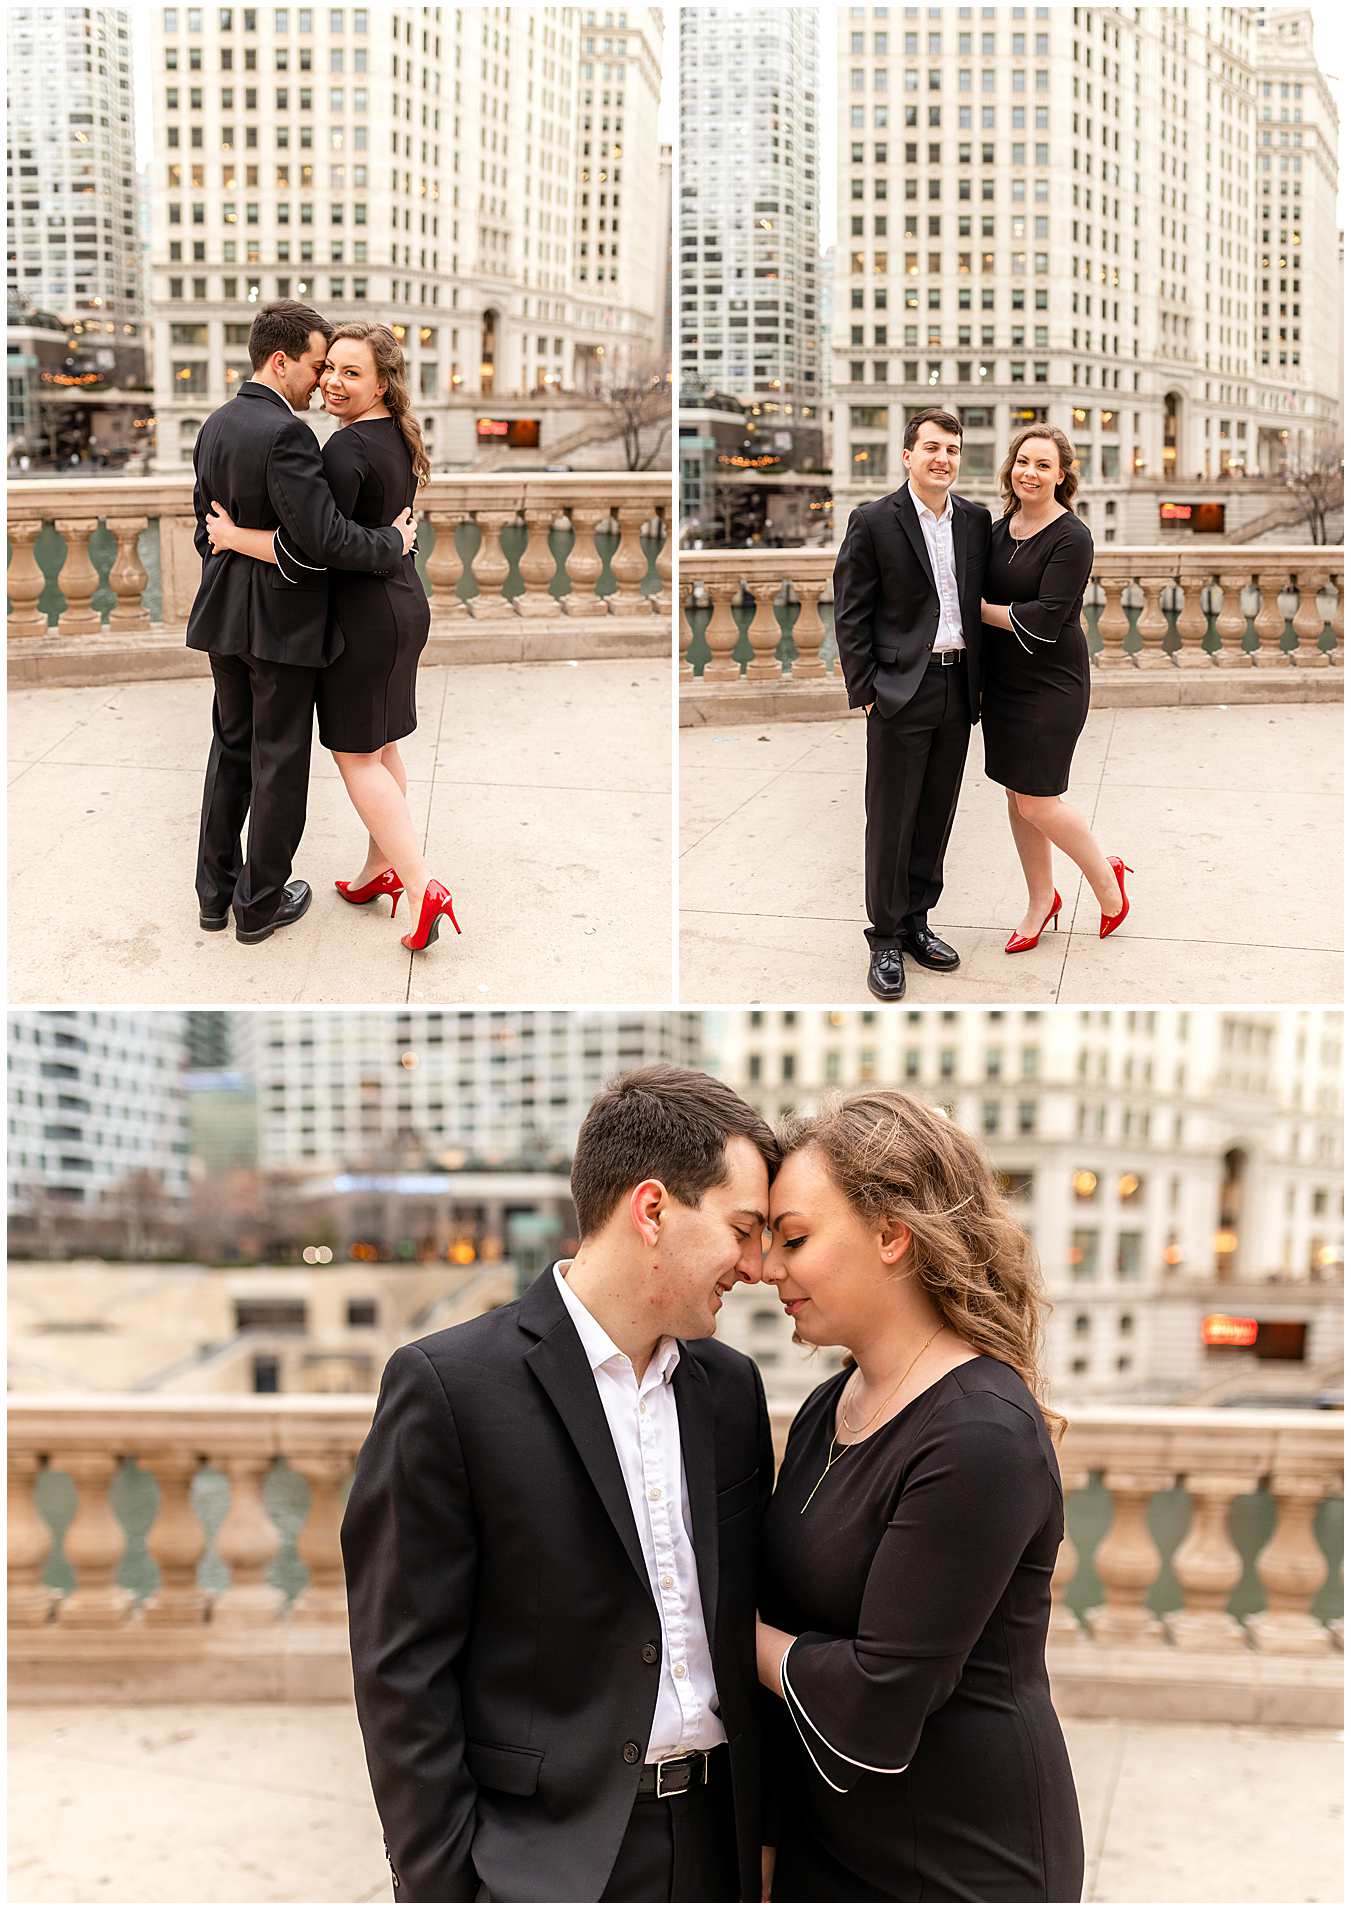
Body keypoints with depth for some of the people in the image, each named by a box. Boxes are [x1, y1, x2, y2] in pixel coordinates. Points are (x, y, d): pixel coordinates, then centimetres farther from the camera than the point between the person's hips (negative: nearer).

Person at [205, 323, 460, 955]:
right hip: (405, 604, 9)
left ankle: (423, 889, -5)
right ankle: (381, 868, 28)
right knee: (381, 746, 17)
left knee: (355, 754, -1)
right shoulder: (399, 438, 8)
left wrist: (232, 536, -15)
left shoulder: (346, 449, -21)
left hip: (363, 618, -9)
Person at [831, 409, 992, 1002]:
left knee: (935, 816, 12)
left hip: (958, 688, 5)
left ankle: (915, 921, 25)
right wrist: (865, 691, -9)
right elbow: (851, 615, -5)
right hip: (901, 691, -5)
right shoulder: (873, 521, -6)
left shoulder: (976, 520, 8)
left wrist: (980, 681, 9)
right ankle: (885, 940, 11)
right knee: (890, 820, 1)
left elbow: (980, 602, 14)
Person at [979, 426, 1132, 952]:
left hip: (1051, 684, -7)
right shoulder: (1002, 528, 7)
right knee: (1016, 795, 11)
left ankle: (1107, 876, 18)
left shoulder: (1072, 538, -15)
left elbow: (1044, 620, -21)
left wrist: (982, 610, -11)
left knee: (1036, 801, -5)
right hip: (1003, 681, 7)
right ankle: (1041, 900, 26)